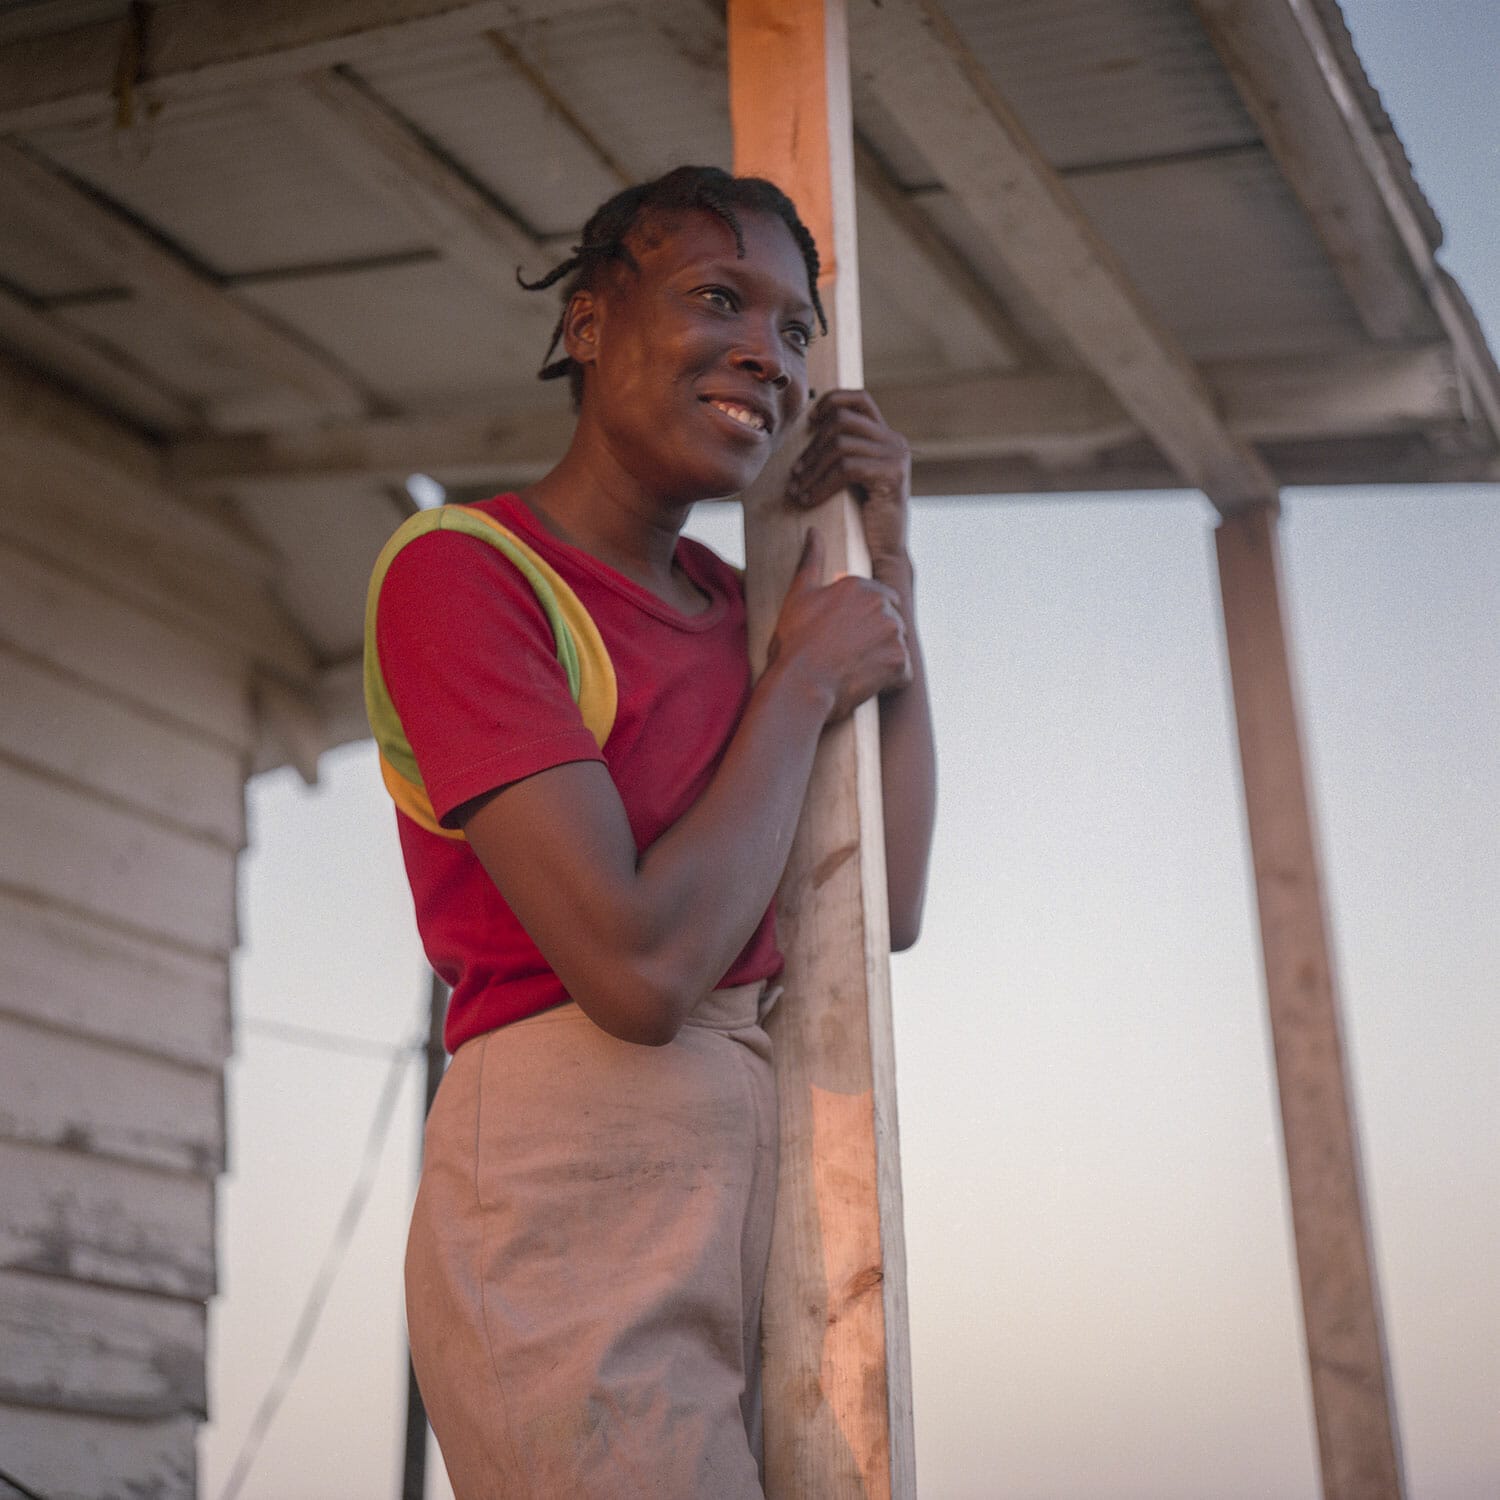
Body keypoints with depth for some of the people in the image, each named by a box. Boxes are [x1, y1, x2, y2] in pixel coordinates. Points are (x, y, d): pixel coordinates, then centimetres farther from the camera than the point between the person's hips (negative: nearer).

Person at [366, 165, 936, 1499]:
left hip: (764, 1186, 8)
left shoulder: (733, 601, 14)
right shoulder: (460, 572, -10)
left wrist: (889, 570, 7)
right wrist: (805, 686, -7)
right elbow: (640, 966, -20)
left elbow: (889, 910, 9)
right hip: (574, 1206, -7)